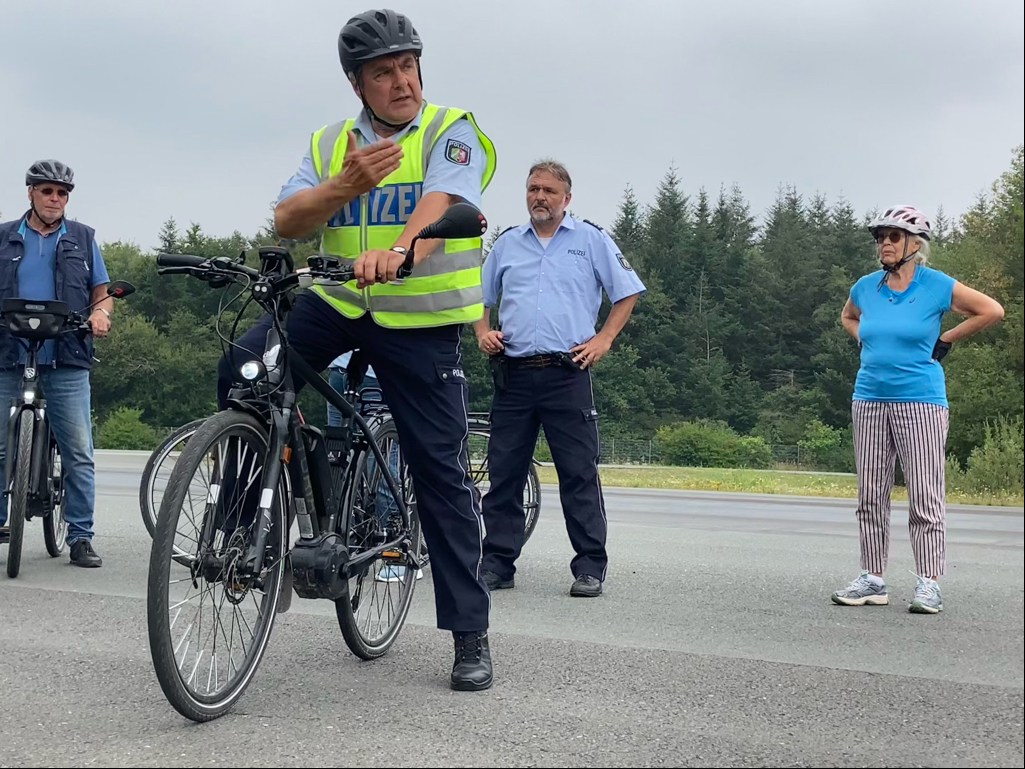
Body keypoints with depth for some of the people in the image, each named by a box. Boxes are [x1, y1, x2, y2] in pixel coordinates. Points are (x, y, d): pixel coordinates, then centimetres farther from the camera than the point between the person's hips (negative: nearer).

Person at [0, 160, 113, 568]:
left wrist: (100, 313, -9)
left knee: (79, 454, -4)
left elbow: (102, 293, 13)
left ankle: (81, 537, 1)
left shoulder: (82, 238, 11)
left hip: (67, 363, -1)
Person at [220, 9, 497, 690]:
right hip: (337, 302, 4)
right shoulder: (333, 144, 10)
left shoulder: (451, 132, -2)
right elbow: (285, 222, -2)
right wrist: (349, 186, -21)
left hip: (421, 322, -3)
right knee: (242, 372, -21)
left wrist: (393, 250, -44)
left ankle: (472, 634, 7)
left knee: (441, 473, -2)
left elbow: (438, 204, -23)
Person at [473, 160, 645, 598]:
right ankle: (498, 565, 12)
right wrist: (483, 332, 8)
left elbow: (627, 291, 8)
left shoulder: (591, 240, 7)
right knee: (504, 472, 4)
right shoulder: (506, 244, 17)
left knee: (579, 474, -3)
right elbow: (479, 297, 26)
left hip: (567, 375, -3)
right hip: (512, 375, 3)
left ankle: (590, 567, 3)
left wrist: (604, 339, -1)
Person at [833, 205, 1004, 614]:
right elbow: (847, 317, 30)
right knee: (870, 496, 7)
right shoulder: (866, 286, 8)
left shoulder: (936, 285, -4)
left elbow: (992, 310, 1)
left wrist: (945, 339, 0)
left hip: (920, 401, -5)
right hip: (870, 399, 5)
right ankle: (872, 580, 15)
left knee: (925, 497, -4)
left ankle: (928, 584, 2)